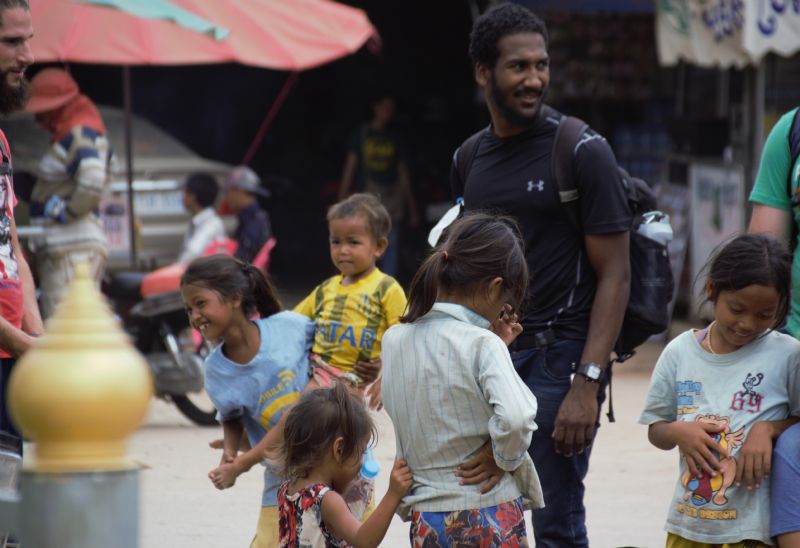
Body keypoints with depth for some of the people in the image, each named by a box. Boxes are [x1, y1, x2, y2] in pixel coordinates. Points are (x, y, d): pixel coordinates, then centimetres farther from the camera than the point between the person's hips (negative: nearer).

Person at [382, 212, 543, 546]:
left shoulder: (394, 342, 3)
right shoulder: (482, 344, -16)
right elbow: (515, 417, -30)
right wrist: (504, 458, -9)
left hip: (426, 521, 5)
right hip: (490, 517, -5)